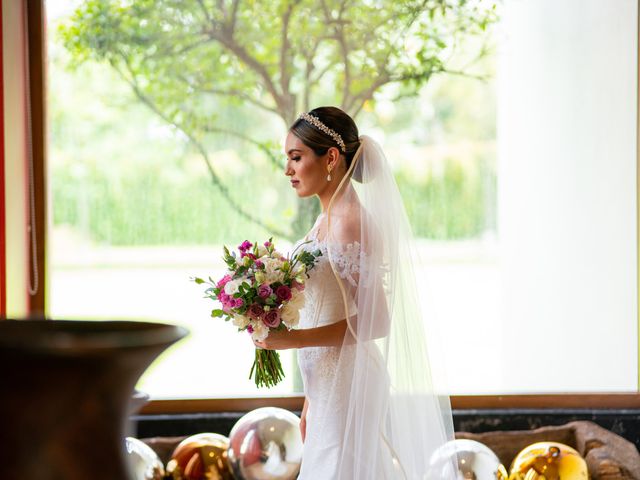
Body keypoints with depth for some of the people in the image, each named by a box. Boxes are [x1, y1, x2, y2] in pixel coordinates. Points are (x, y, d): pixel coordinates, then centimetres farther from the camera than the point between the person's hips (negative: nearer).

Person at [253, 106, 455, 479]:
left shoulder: (349, 224, -16)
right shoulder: (326, 221, 11)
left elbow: (376, 320, -18)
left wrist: (294, 339, -20)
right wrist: (310, 402, 17)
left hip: (347, 389, -9)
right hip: (327, 388, 9)